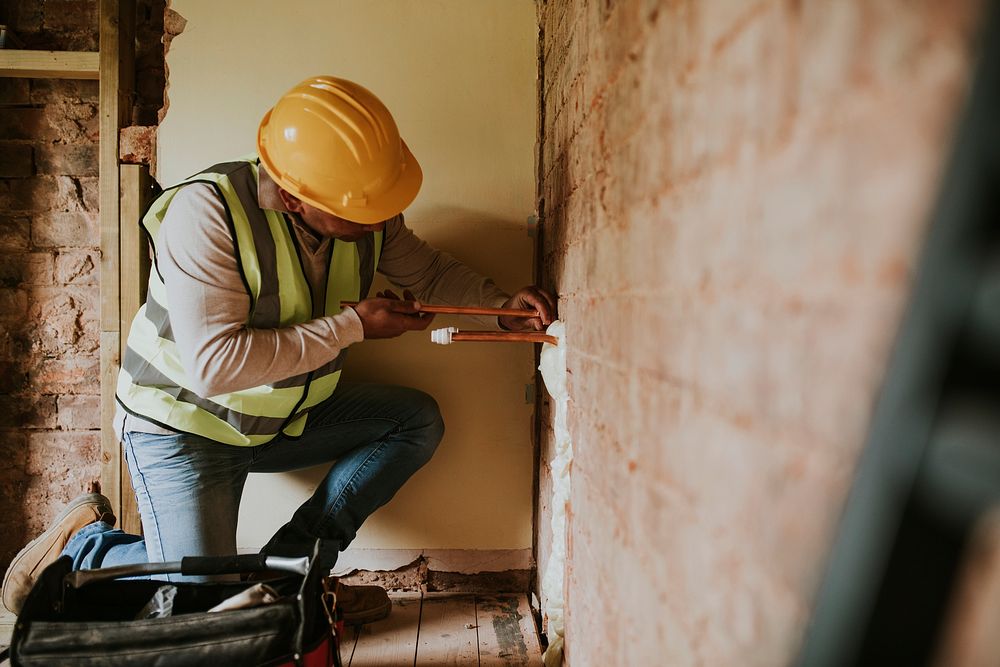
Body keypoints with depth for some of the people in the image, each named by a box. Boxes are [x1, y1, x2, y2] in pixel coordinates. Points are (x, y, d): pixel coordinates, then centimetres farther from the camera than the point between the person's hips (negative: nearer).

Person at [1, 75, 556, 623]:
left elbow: (428, 270, 6)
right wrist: (354, 324, -32)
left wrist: (500, 302, -13)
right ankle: (85, 541, 15)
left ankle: (291, 564, -3)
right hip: (184, 425, -6)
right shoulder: (206, 212, -30)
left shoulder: (365, 208, -11)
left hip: (286, 417, 6)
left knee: (418, 419, -5)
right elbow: (214, 365, -36)